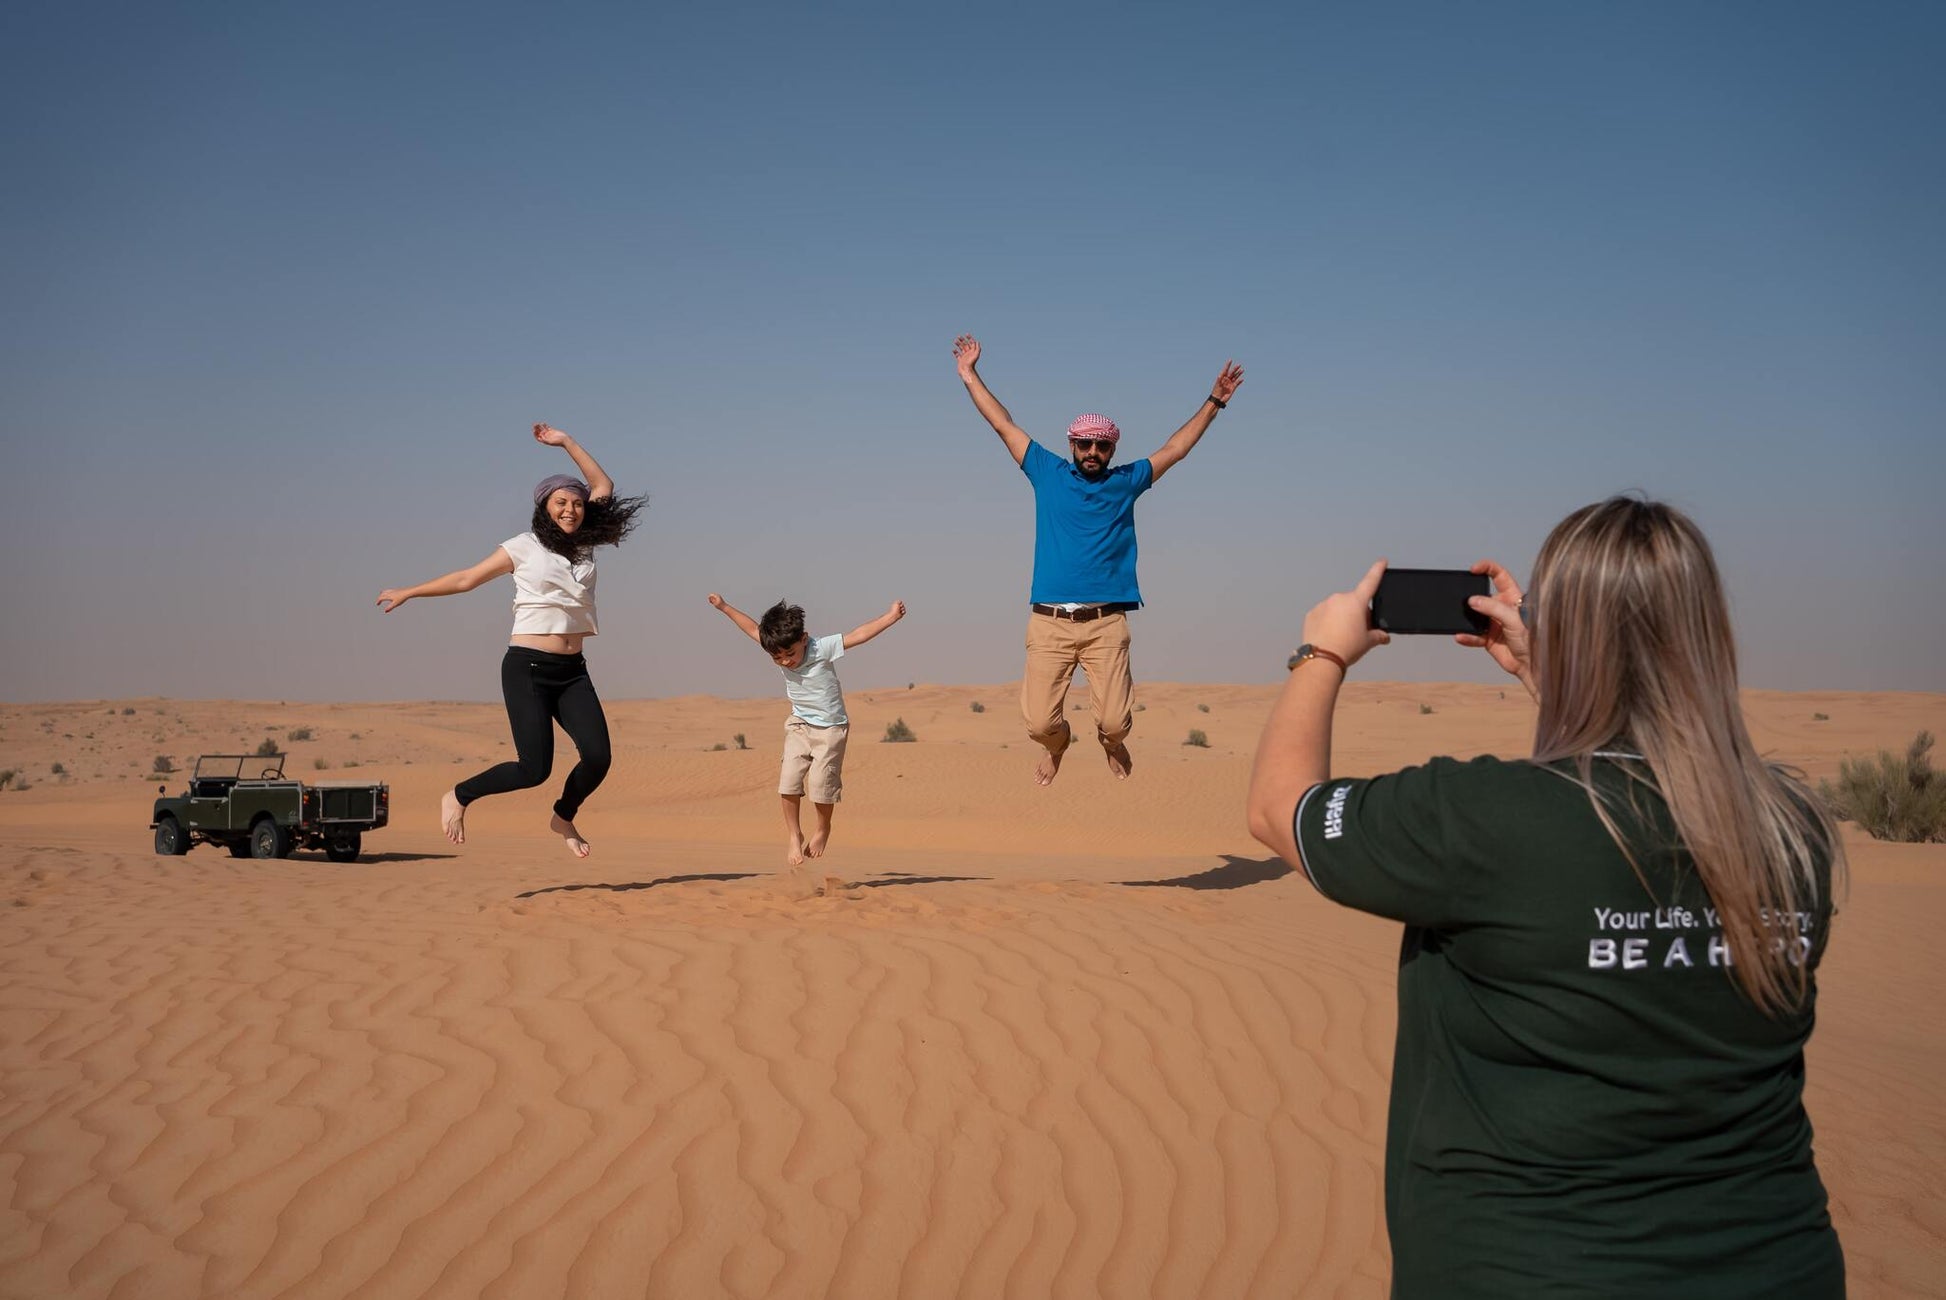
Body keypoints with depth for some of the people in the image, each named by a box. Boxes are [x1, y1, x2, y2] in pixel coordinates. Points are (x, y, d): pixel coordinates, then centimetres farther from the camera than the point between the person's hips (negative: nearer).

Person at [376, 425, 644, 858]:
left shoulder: (584, 544, 11)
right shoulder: (524, 547, 0)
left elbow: (603, 487, 21)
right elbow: (467, 578, 10)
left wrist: (566, 442, 17)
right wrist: (408, 592, 15)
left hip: (572, 672, 5)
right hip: (528, 667, -5)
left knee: (597, 757, -11)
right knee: (534, 769, -13)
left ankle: (563, 817, 18)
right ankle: (457, 797, 12)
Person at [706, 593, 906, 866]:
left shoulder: (822, 649, -23)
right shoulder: (778, 651, -10)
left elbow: (858, 635, -28)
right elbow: (752, 628, 5)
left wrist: (890, 617, -36)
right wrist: (725, 607, 12)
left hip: (830, 727, -4)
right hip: (799, 724, 4)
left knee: (821, 781, -10)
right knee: (789, 777, -9)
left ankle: (822, 828, 18)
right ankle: (793, 834, 7)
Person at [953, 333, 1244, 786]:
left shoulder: (1126, 482, 12)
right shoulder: (1048, 473, 11)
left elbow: (1175, 448, 18)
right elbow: (1004, 425, 15)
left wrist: (1214, 402, 16)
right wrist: (970, 376, 16)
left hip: (1105, 624, 0)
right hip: (1049, 623, 0)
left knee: (1115, 722, -8)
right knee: (1039, 722, -6)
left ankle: (1111, 742, 31)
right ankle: (1057, 743, 33)